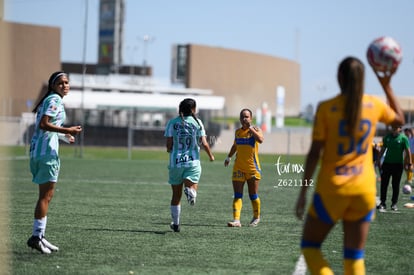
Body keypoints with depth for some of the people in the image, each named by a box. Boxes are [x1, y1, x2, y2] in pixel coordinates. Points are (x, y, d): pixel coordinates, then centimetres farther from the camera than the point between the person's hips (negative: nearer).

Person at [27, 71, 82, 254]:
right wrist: (67, 130, -25)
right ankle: (36, 236, -9)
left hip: (38, 150, 10)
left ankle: (39, 235, 15)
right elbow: (43, 124, -21)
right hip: (47, 151, -10)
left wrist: (64, 136, 31)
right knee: (46, 195, -9)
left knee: (46, 195, 13)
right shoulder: (55, 100, -10)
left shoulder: (51, 100, 19)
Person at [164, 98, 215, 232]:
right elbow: (204, 143, -4)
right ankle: (190, 191, -42)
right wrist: (210, 155, 14)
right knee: (192, 188, -4)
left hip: (175, 162, 2)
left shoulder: (172, 123, 1)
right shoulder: (197, 122, -1)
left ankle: (176, 223, 21)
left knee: (176, 195, 13)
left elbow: (169, 145, -3)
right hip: (193, 162, -2)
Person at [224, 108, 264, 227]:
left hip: (252, 168, -4)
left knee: (253, 195, 6)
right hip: (238, 167, 4)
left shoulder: (255, 130, -6)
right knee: (237, 195, -6)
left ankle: (256, 217, 28)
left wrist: (250, 128, -25)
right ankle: (236, 220, -12)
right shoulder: (238, 132, 9)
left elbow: (260, 139, -28)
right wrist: (229, 157, 27)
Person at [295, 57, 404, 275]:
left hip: (332, 188, -3)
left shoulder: (326, 108, -9)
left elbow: (314, 153, -9)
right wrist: (387, 86, 27)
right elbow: (399, 119, 23)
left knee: (309, 246, 10)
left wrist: (303, 192, -4)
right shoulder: (374, 105, 1)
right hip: (364, 190, 3)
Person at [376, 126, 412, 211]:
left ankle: (394, 203, 11)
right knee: (384, 183, 1)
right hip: (387, 163, 3)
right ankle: (382, 203, 7)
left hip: (398, 164, -3)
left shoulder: (403, 138, -6)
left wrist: (409, 163, -9)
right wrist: (378, 159, 12)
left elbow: (408, 151, -5)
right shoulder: (387, 137, 6)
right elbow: (383, 149, 14)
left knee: (395, 185, 3)